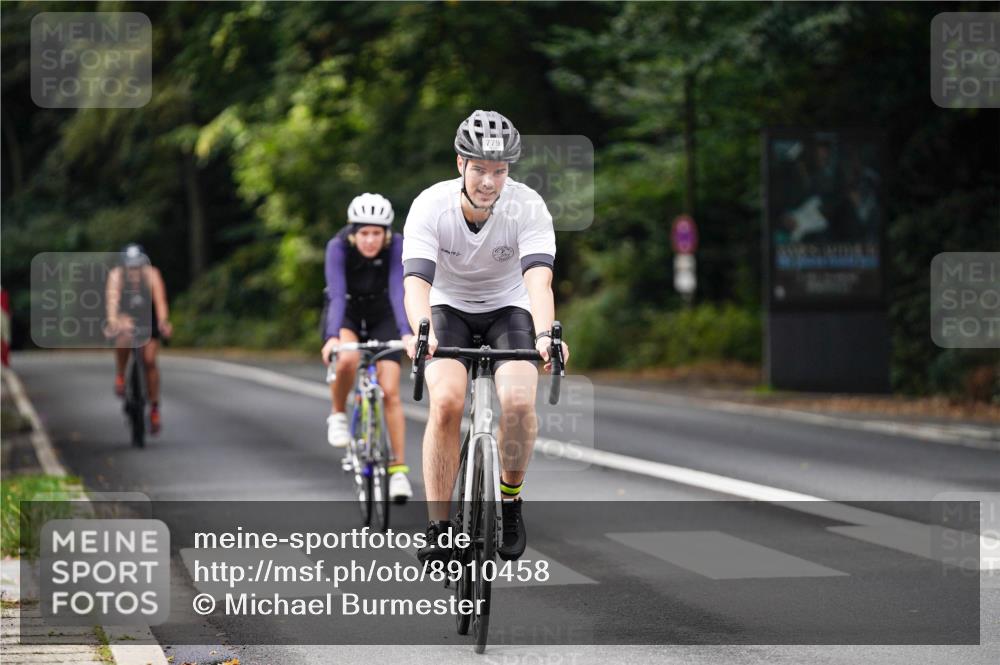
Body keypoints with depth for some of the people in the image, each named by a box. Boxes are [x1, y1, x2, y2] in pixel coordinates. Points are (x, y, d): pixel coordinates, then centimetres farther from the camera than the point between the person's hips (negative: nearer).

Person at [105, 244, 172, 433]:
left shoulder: (151, 274, -25)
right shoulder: (117, 274, -26)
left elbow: (160, 299, -34)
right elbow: (112, 298, -38)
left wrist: (163, 322, -50)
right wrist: (112, 320, -56)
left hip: (148, 317, 1)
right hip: (126, 316, -1)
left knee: (149, 360, -8)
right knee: (123, 342, -34)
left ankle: (154, 408, 4)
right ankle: (120, 377, -6)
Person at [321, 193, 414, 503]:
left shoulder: (396, 246, -26)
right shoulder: (338, 247, -29)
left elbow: (398, 291, -36)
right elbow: (336, 294, -38)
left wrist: (407, 333, -50)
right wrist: (333, 336, -53)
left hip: (381, 317, 1)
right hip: (345, 315, -1)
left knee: (390, 391, -11)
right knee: (347, 359, -35)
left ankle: (399, 468, -4)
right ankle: (337, 415, -7)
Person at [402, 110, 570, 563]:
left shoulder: (528, 207, -24)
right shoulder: (430, 206, -24)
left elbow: (538, 278, -35)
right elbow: (416, 280, -35)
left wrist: (545, 334, -55)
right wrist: (422, 332, -55)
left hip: (508, 309, 0)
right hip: (449, 308, 0)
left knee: (518, 401, -26)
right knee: (447, 401, -26)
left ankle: (510, 499, 1)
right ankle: (438, 529, -17)